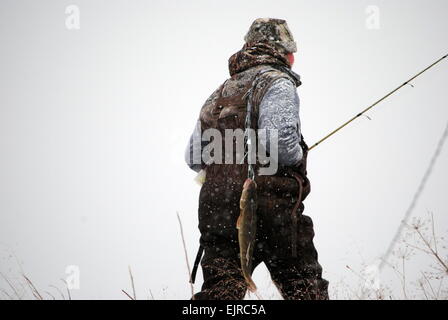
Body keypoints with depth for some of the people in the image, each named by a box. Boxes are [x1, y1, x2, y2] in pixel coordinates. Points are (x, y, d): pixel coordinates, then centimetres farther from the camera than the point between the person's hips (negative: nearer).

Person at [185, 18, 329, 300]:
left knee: (219, 290, 1)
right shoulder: (277, 82, -3)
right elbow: (280, 141, -19)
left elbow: (193, 158, 19)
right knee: (305, 288, 5)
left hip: (217, 211, 6)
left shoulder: (220, 93, 21)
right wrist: (299, 158, 1)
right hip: (271, 209, -6)